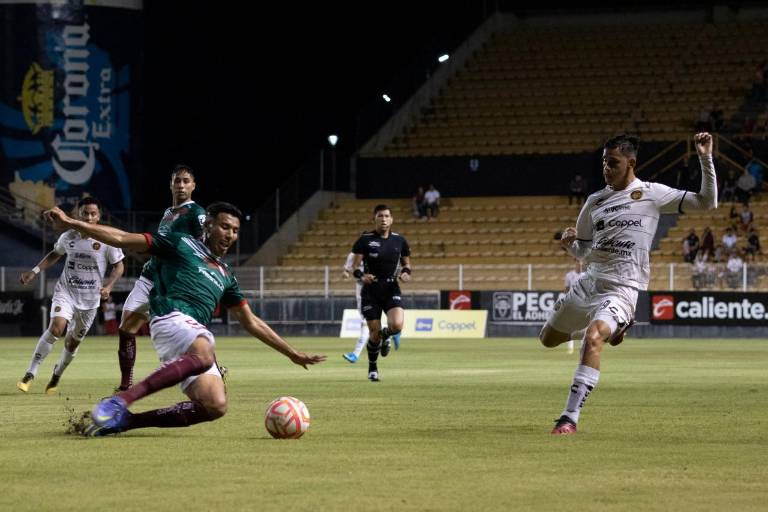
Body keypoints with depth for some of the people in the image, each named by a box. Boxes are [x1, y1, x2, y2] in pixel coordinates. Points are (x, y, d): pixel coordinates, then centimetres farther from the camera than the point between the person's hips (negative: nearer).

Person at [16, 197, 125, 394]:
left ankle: (56, 377, 35)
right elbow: (55, 254, 18)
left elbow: (118, 266, 0)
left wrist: (108, 285, -16)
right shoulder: (68, 237, -3)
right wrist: (35, 271, 9)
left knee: (74, 341, 9)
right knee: (56, 328, -23)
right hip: (65, 291, 0)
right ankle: (30, 374, -18)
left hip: (90, 299, 0)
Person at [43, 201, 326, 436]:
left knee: (215, 406, -19)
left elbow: (251, 323, 36)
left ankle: (123, 420, -12)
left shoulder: (226, 275, 32)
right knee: (204, 355, -40)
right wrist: (71, 223, 1)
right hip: (172, 317, -6)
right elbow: (121, 239, 10)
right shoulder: (181, 244, 14)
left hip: (198, 335, 6)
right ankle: (118, 402, -40)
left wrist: (293, 354, 32)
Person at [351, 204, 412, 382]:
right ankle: (372, 367, 23)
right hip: (371, 290, -1)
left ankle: (385, 335, 18)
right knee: (374, 332, -3)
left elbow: (406, 263, 15)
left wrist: (406, 272, -7)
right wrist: (361, 276, -25)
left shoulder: (399, 240, 4)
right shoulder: (365, 239, -4)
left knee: (397, 325, -21)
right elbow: (355, 265, -4)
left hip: (392, 289, 1)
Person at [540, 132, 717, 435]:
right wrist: (570, 243, -3)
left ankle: (570, 418, -33)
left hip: (622, 288, -7)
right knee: (547, 339, 17)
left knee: (593, 338, -32)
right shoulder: (595, 201, 13)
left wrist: (705, 159, -12)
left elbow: (707, 202, -3)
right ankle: (609, 329, 41)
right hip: (590, 282, 7)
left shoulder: (652, 194, 0)